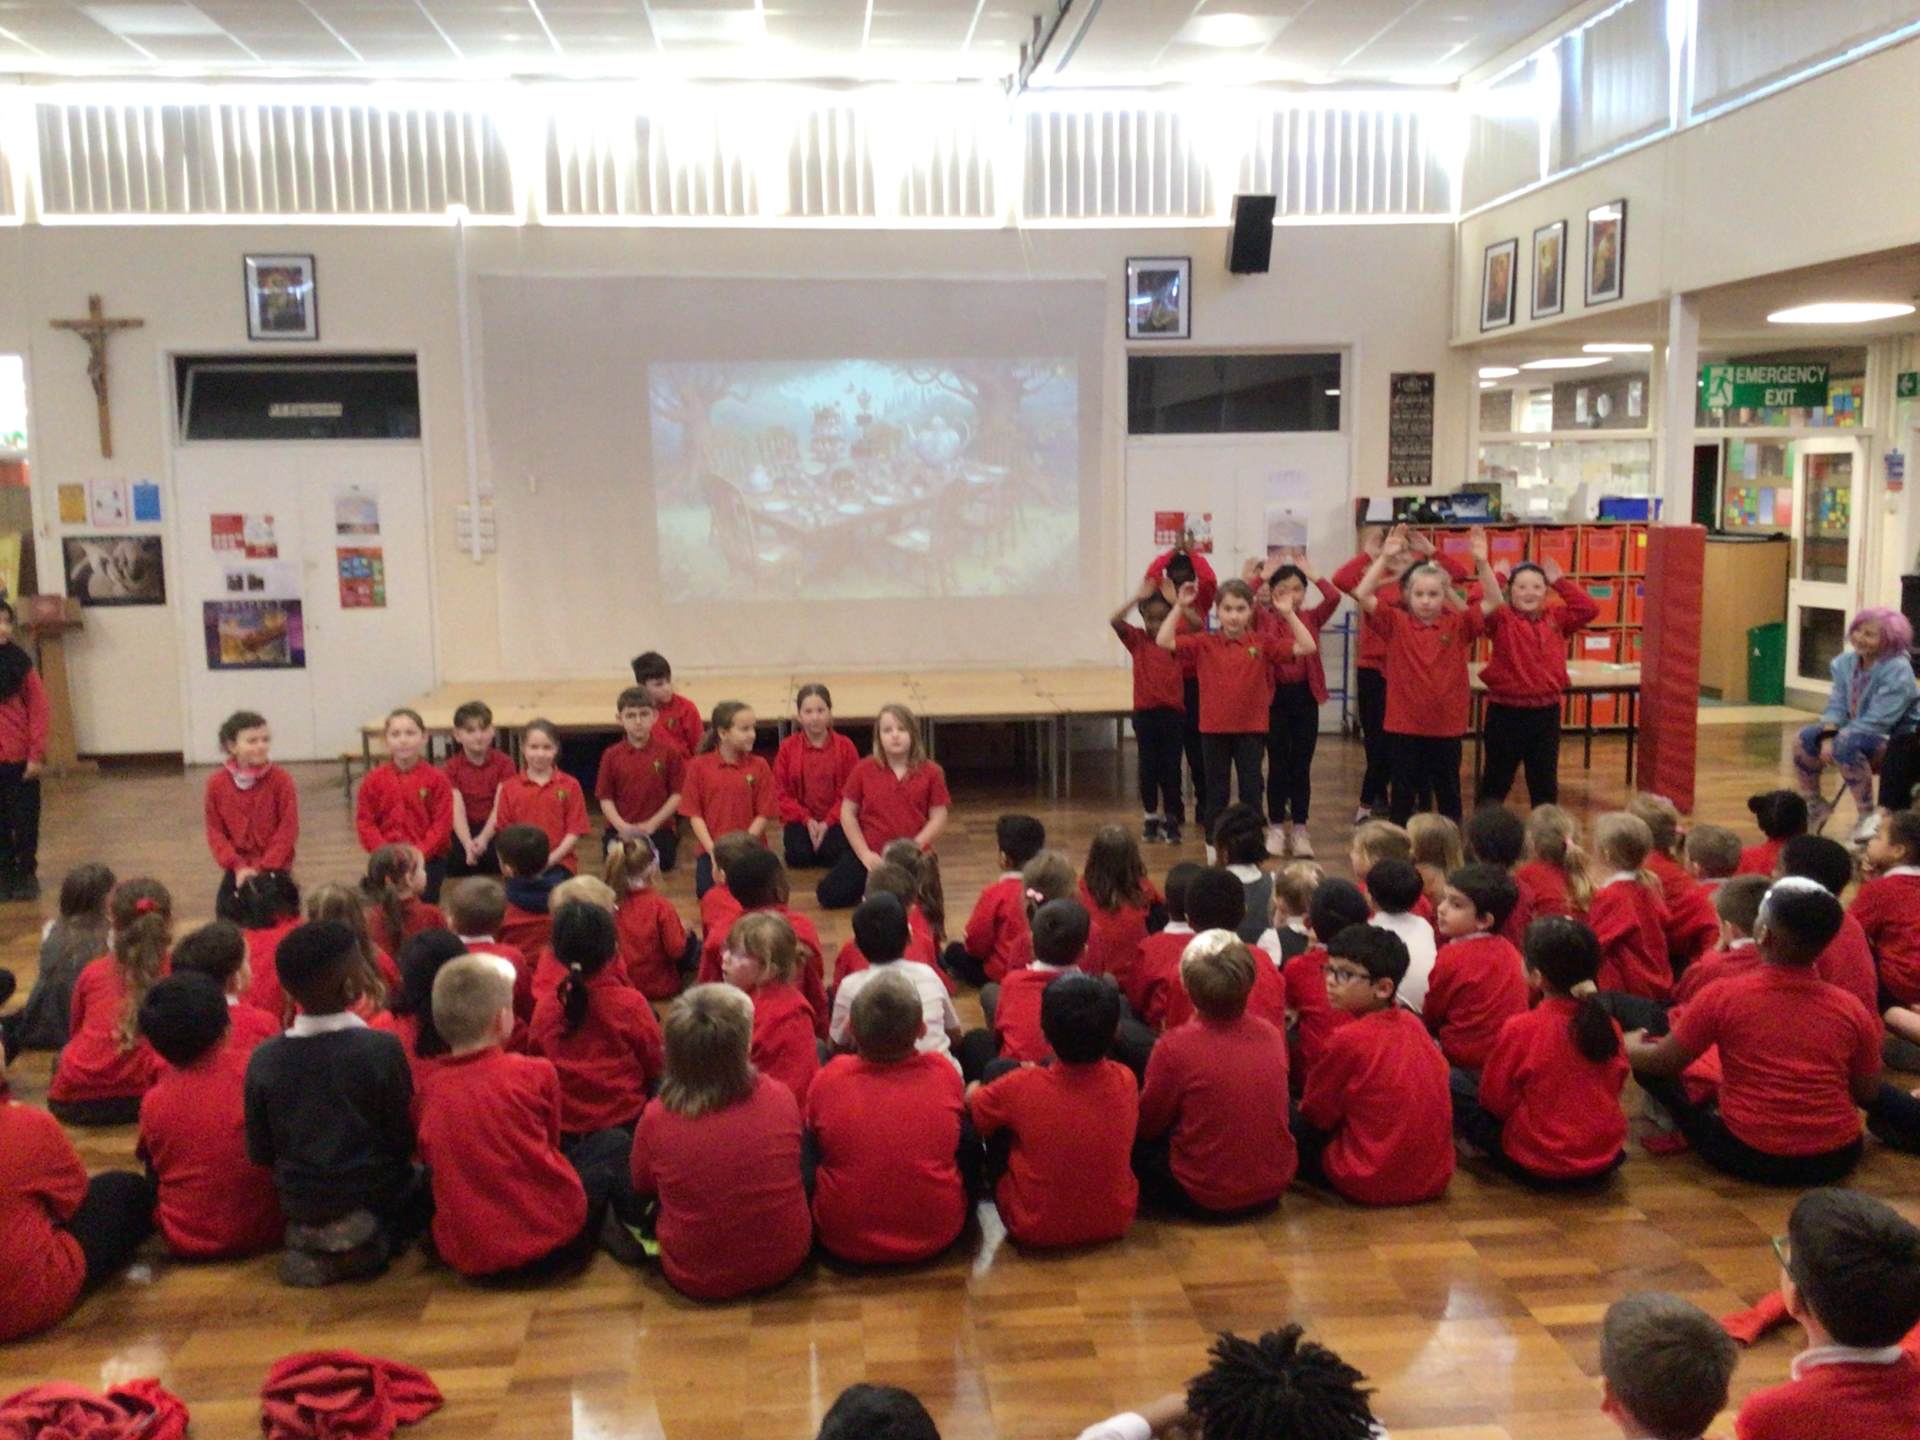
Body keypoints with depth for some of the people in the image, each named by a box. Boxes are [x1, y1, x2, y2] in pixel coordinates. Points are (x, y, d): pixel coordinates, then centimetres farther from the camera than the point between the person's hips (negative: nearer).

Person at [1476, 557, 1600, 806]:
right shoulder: (1502, 619, -6)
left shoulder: (1556, 618, 8)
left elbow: (1589, 609, -3)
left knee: (1545, 781, 13)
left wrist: (1560, 581, -1)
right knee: (1497, 779, 7)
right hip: (1506, 711, -4)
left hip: (1546, 711, 4)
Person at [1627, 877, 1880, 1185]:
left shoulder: (1723, 996, -16)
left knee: (1647, 1061, 7)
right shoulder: (1852, 1009, -8)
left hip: (1749, 1157, -5)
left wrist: (1627, 1047, 17)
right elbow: (1868, 1095, 5)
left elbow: (1663, 1062, -4)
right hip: (1837, 1158, 5)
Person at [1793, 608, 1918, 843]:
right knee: (1806, 738, -6)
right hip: (1858, 734, 8)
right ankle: (1813, 806, 11)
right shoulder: (1845, 662, 0)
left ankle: (1868, 815, -21)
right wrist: (1827, 736, -20)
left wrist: (1836, 740, -27)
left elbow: (1877, 722, -26)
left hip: (1899, 738, -8)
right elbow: (1837, 706, 0)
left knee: (1846, 744, -33)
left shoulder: (1898, 671, -22)